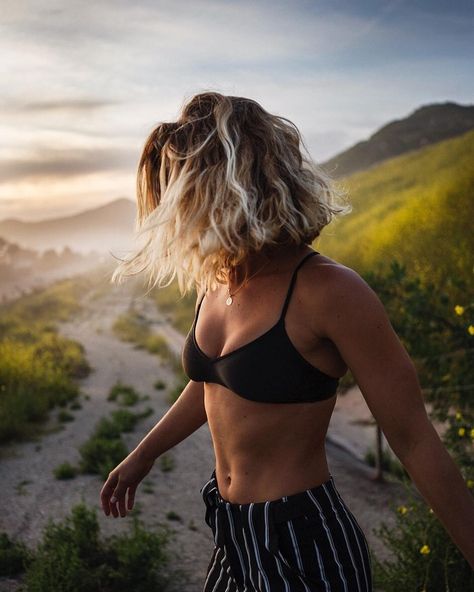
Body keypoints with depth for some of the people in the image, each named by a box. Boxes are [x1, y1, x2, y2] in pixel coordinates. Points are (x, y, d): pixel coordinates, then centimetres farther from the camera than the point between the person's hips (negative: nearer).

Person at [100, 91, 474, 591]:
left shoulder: (329, 292, -22)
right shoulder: (216, 281, 0)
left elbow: (415, 443, -17)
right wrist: (142, 456, 31)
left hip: (305, 549, -7)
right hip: (234, 537, 7)